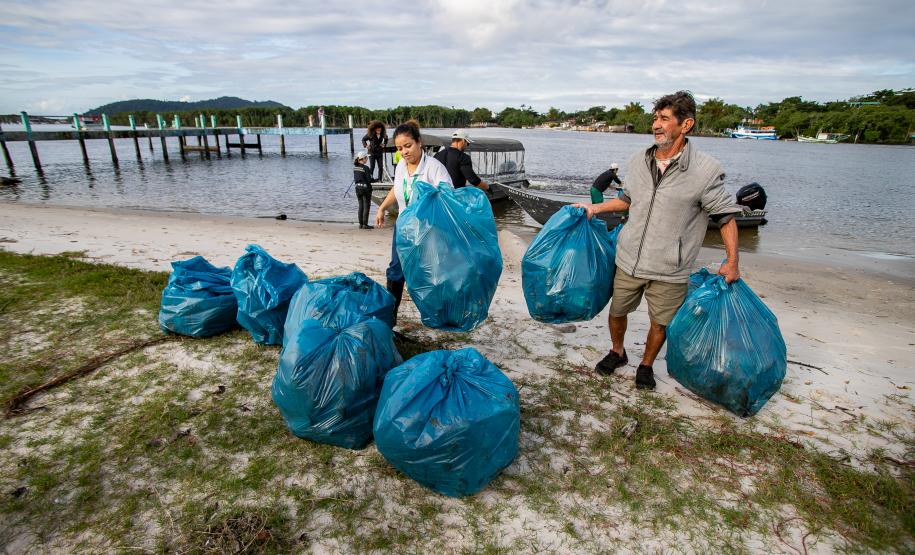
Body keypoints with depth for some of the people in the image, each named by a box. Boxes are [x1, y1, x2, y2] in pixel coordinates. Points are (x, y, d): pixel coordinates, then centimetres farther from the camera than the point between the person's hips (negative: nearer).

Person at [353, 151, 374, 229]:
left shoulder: (355, 167, 4)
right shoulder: (365, 168, -16)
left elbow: (354, 179, 7)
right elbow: (369, 180, -16)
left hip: (358, 188, 6)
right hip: (366, 188, -6)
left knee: (360, 206, 13)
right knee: (366, 206, 2)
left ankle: (361, 224, 16)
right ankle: (365, 224, 3)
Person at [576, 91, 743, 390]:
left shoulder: (706, 169, -13)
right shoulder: (639, 160, 2)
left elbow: (725, 214, -5)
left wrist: (732, 261, -8)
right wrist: (595, 208, 9)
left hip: (669, 269, -3)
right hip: (629, 259, 4)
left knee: (660, 322, 12)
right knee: (617, 311, 16)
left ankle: (646, 365, 38)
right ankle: (617, 352, 44)